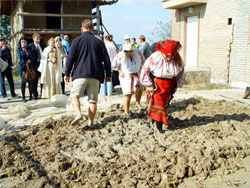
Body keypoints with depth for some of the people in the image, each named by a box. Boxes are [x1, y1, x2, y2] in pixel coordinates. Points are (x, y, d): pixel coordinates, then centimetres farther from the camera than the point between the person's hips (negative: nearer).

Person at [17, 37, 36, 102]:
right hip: (23, 68, -2)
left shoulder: (29, 49, 15)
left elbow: (33, 57, 6)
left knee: (31, 82, 0)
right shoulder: (19, 50, 9)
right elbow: (21, 59, -3)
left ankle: (31, 96, 9)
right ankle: (23, 97, 2)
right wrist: (25, 63, -8)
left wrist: (30, 60, -9)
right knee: (23, 82, -4)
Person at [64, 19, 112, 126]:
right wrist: (108, 75, 16)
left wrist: (67, 73, 6)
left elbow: (70, 58, -1)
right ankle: (91, 122, 6)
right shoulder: (99, 42, 8)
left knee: (74, 95, 7)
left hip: (80, 74, -2)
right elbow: (106, 60, 8)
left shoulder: (77, 40, 2)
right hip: (95, 75, 2)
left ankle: (78, 113, -17)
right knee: (93, 99, 7)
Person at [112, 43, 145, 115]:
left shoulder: (137, 52, -11)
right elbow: (114, 65, -3)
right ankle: (126, 113, 12)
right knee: (128, 94, -2)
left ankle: (138, 102, 5)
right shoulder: (120, 56, -19)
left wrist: (140, 68, 1)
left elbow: (142, 60, 9)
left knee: (140, 86, -22)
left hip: (136, 74, 3)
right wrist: (120, 72, -8)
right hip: (126, 76, -3)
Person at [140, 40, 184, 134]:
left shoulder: (177, 58, -12)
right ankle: (158, 126, 11)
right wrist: (149, 85, -12)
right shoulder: (155, 57, -24)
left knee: (165, 103, 10)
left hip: (169, 85, 4)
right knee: (157, 103, -3)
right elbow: (145, 70, -15)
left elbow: (181, 72, 6)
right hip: (156, 83, -3)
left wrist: (177, 85, 7)